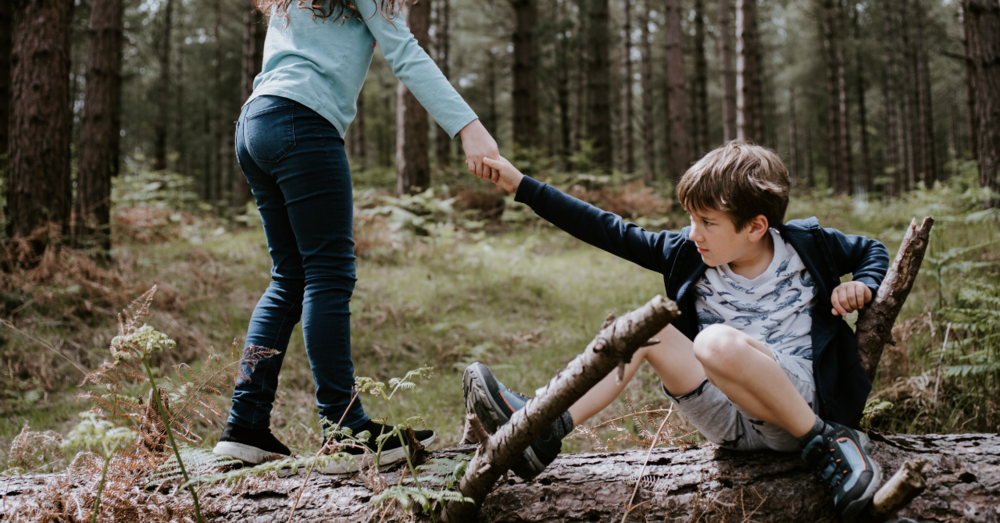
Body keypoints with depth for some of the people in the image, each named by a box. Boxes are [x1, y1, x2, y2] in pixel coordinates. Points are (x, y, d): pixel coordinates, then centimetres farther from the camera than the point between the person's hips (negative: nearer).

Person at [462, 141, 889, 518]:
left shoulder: (806, 244, -3)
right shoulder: (688, 254, 3)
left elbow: (871, 251, 16)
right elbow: (609, 232, 3)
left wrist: (862, 285, -8)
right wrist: (521, 186, 2)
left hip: (804, 403, -4)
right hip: (730, 420, 4)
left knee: (717, 342, -34)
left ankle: (826, 443, -19)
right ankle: (544, 430, -14)